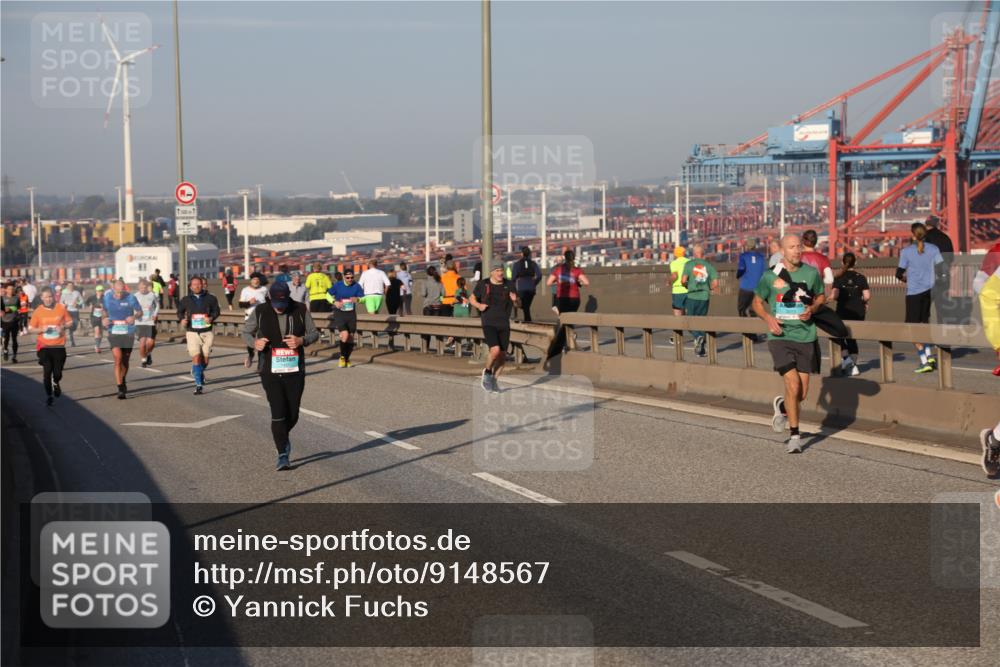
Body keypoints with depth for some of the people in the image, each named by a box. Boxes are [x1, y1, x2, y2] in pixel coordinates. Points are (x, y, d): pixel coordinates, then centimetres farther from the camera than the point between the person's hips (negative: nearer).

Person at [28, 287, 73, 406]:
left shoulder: (61, 308, -1)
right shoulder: (38, 311, -2)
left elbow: (70, 321, 9)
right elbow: (31, 328, 5)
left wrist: (63, 327, -11)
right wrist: (41, 329, -14)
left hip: (59, 346, 0)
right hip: (44, 346, 0)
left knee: (57, 373, -2)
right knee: (47, 371, -5)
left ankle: (56, 383, 35)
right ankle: (48, 395, 14)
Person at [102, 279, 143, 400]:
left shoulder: (130, 298, -8)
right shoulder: (107, 297, 0)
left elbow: (140, 311, 0)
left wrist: (134, 316, -21)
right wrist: (105, 319, -2)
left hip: (128, 332, 0)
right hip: (113, 332, 0)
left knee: (125, 360, 11)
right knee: (118, 358, -16)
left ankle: (123, 380, 39)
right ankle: (120, 389, -17)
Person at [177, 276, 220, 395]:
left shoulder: (210, 298, 4)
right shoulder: (186, 300, 7)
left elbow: (216, 310, 9)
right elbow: (180, 311, 18)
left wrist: (212, 318, -11)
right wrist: (182, 319, -3)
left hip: (207, 332, 1)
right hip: (192, 332, -1)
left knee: (205, 358, 4)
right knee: (196, 357, -12)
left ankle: (200, 372, 40)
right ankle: (198, 384, -7)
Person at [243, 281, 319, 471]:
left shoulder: (300, 310, -2)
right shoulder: (261, 311, -4)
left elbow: (314, 333, 7)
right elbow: (246, 332, 9)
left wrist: (302, 340, -15)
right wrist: (254, 343, -13)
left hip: (295, 371, 2)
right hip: (270, 371, -2)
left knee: (293, 414, 8)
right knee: (278, 414, -10)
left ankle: (284, 437, 40)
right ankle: (283, 455, -1)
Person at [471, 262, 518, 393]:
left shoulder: (508, 285, 2)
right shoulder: (483, 284, -3)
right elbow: (472, 299, 11)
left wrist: (515, 299, -15)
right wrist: (479, 305, -10)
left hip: (504, 325, 3)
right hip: (489, 324, -3)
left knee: (502, 355, 5)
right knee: (495, 350, -21)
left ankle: (494, 380, 27)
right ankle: (487, 371, 7)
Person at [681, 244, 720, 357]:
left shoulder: (689, 264, -2)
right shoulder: (709, 265, 4)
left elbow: (683, 280, -9)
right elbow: (715, 283, -1)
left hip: (692, 297, -2)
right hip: (704, 297, 2)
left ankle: (698, 337, -23)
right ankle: (700, 350, 9)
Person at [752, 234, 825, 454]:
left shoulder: (811, 273, 2)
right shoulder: (771, 276, -3)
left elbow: (821, 296, 17)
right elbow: (757, 302, 10)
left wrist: (812, 309, -4)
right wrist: (768, 318, -9)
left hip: (805, 337, 3)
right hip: (780, 336, -3)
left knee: (802, 393, 5)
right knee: (793, 385, -15)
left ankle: (782, 407, 41)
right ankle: (794, 436, 0)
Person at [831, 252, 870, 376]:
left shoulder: (839, 279, -4)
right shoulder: (861, 277, 0)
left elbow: (835, 294, -16)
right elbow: (867, 296, -6)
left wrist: (830, 297, 5)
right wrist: (864, 302, 14)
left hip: (843, 312, -2)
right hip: (858, 312, 2)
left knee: (840, 336, 11)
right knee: (852, 338, 13)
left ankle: (845, 357, -12)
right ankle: (853, 365, 10)